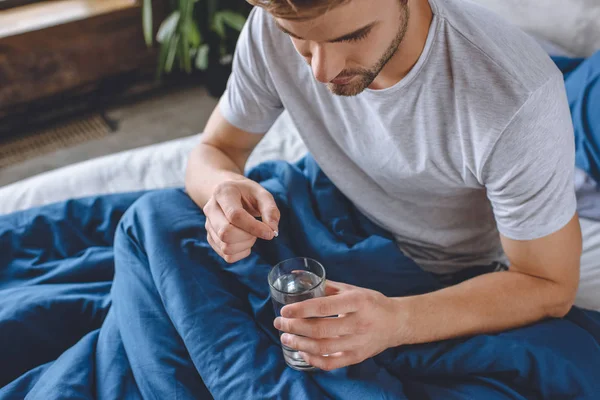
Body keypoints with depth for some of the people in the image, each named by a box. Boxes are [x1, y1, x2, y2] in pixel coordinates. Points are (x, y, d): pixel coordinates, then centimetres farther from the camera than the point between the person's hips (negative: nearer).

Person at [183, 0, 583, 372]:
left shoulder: (519, 94, -34)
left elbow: (550, 286, -24)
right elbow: (215, 150, -7)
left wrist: (399, 322, -41)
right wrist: (223, 186, -33)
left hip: (473, 285, -4)